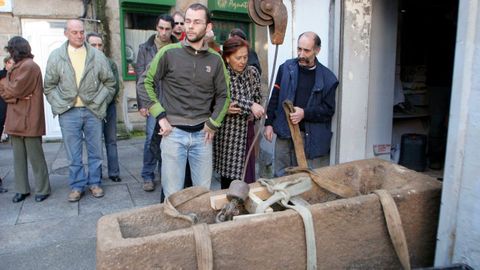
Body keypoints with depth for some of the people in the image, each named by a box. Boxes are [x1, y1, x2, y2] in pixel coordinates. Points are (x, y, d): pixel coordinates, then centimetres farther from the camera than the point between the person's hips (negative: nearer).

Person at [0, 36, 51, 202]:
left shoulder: (29, 66, -9)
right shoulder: (16, 67, 19)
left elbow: (15, 89, -16)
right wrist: (16, 97, -8)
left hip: (29, 121, -9)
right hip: (15, 121, 9)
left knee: (35, 157, -1)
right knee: (18, 157, 11)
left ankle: (42, 189, 9)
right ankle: (22, 189, 20)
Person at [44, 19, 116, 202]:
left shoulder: (97, 55, 2)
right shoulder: (56, 56, 4)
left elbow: (109, 83, 6)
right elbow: (49, 86, 9)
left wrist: (99, 103, 1)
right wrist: (59, 105, 0)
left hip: (93, 111, 0)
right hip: (68, 113, 0)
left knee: (95, 151, 9)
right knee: (73, 153, 6)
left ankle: (94, 182, 23)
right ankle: (77, 185, 19)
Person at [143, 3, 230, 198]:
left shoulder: (215, 59, 5)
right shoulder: (169, 53, -3)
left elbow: (223, 95, 12)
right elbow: (147, 83, 2)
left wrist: (213, 124, 3)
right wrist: (160, 117, -6)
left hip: (202, 134, 3)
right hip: (174, 133, -2)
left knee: (204, 192, 12)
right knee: (173, 195, 5)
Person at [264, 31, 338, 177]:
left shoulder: (327, 78, -3)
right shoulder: (286, 68, 3)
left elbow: (329, 110, -4)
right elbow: (275, 98, 7)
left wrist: (305, 113, -18)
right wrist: (269, 123, 4)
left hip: (312, 137, -2)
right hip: (284, 133, 2)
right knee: (281, 176, 12)